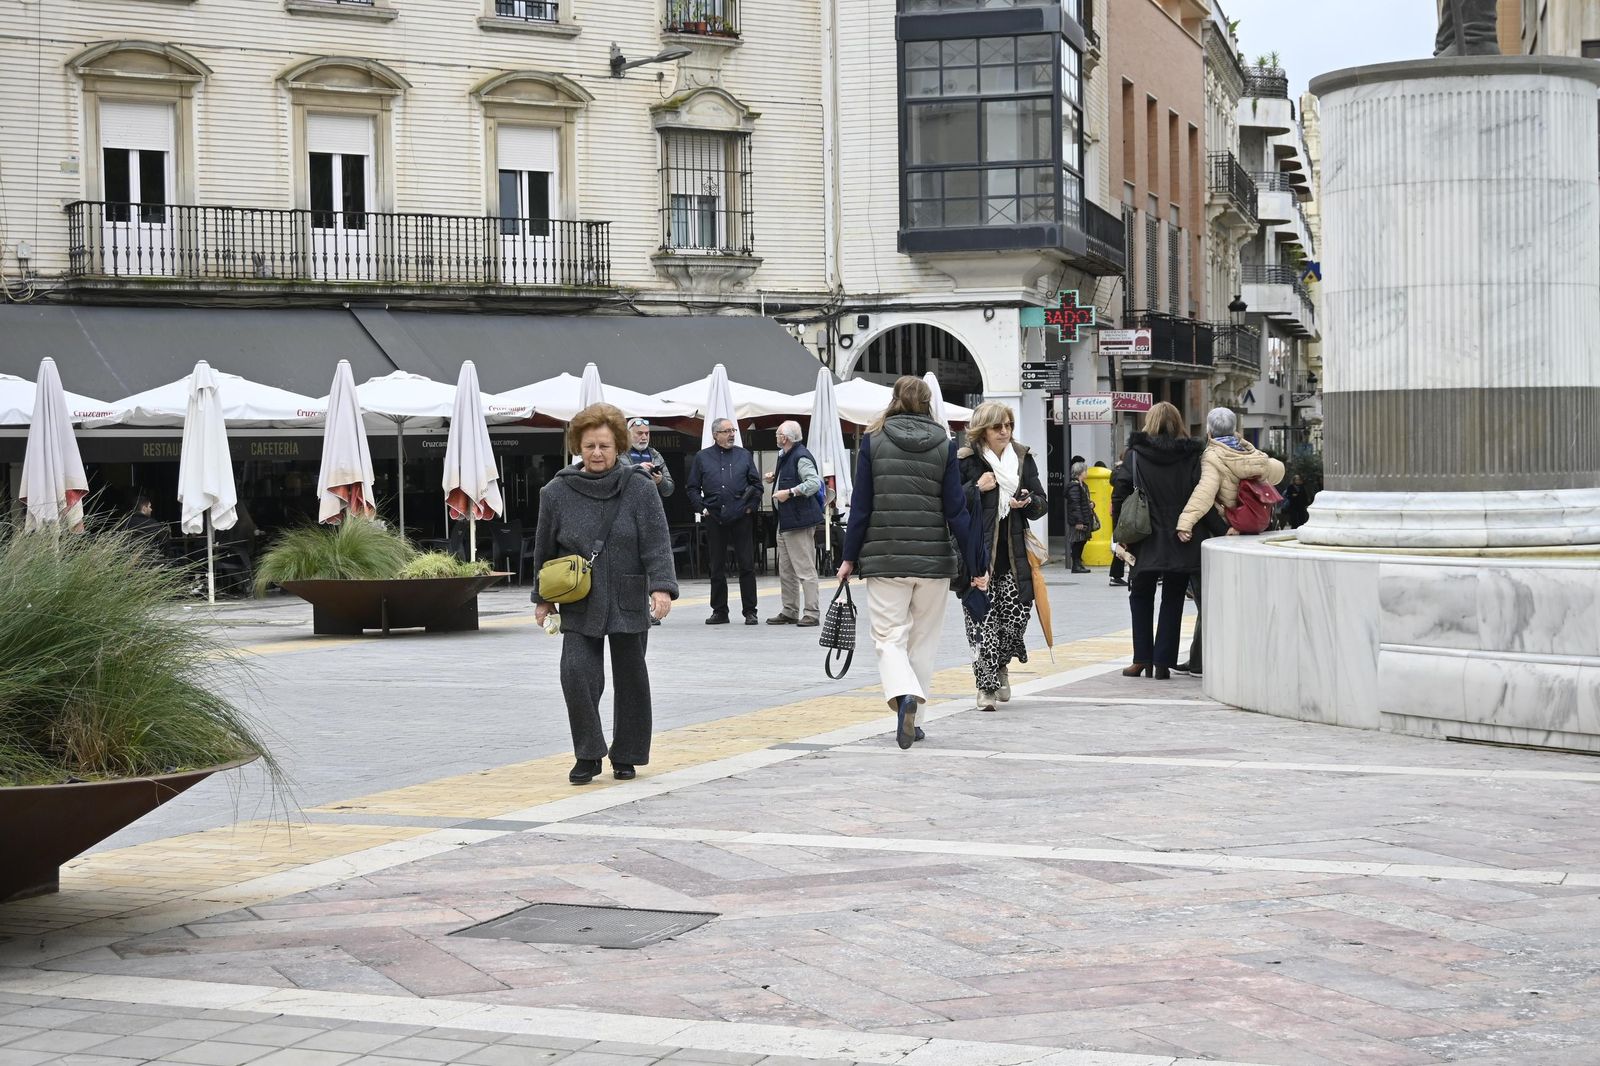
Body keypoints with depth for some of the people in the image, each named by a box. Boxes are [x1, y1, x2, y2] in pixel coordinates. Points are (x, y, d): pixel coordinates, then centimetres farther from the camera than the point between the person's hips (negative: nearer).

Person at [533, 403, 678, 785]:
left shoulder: (640, 488, -4)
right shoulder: (557, 492, 0)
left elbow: (657, 543, -7)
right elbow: (544, 550, 10)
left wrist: (662, 587, -19)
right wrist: (543, 599, 11)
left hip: (628, 604, 0)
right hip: (579, 607, 0)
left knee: (631, 679, 8)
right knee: (576, 673, -13)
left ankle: (626, 756, 23)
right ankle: (588, 754, 0)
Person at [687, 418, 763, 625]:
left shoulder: (744, 456, 10)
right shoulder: (702, 457, 9)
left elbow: (757, 484, 10)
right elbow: (693, 488, 10)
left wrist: (751, 506, -1)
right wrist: (701, 508, -2)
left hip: (741, 517, 0)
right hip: (714, 519, 1)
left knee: (747, 565, -1)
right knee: (717, 567, 6)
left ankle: (750, 611, 4)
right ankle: (719, 611, 13)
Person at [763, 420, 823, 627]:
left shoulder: (801, 457, -15)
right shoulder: (785, 456, 16)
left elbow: (814, 483, -25)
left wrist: (789, 492, -24)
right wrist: (776, 477, 14)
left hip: (799, 520, -11)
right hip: (784, 521, 11)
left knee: (805, 569, -7)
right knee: (786, 571, 15)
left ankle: (811, 613, -5)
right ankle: (789, 612, 22)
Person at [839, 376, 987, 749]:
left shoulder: (873, 442, 0)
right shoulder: (944, 445, 1)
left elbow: (860, 506, -1)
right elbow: (957, 511, -2)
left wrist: (850, 557, 6)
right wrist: (977, 565, 1)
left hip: (885, 560, -1)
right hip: (934, 560, 1)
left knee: (889, 636, 2)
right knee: (923, 640, 13)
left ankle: (903, 695, -25)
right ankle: (910, 720, 15)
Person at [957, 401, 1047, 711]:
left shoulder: (1023, 459, 12)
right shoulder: (965, 461, -1)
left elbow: (1042, 503, 16)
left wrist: (1028, 502, -5)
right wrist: (976, 488, -14)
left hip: (1013, 554, 4)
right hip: (977, 555, -3)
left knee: (1016, 616, 1)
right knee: (981, 619, -6)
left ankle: (1000, 666, 29)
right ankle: (986, 685, 2)